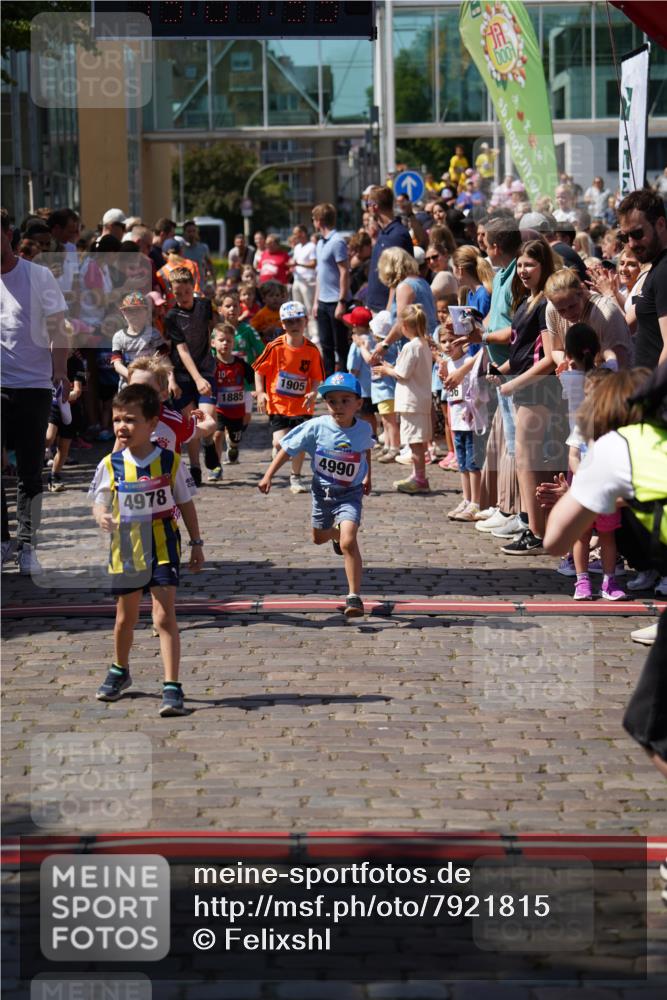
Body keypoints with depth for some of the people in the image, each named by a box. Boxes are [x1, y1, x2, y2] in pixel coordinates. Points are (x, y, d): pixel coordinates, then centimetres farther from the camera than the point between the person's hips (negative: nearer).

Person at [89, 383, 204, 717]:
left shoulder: (169, 462, -7)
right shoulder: (111, 465, -5)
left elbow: (185, 504, 4)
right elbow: (99, 501, 4)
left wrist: (196, 543, 6)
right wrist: (101, 516, -19)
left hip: (163, 548, -2)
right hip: (125, 548, 2)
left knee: (165, 616, -12)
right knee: (125, 616, 18)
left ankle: (172, 688, -12)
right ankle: (119, 671, 42)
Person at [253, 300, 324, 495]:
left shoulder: (312, 350, -3)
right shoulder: (275, 347, -9)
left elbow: (316, 377, 6)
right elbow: (259, 370, -1)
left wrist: (313, 393, -13)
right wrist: (260, 393, -12)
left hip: (301, 406, 2)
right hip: (277, 404, -2)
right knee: (280, 442, -13)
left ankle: (296, 478, 24)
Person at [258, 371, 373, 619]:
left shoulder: (363, 429, -14)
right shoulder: (316, 427, -19)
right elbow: (289, 449, -10)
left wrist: (368, 476, 22)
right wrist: (268, 475, -15)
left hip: (350, 493, -2)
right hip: (322, 491, 2)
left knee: (348, 543, -21)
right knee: (319, 538, 26)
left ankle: (354, 596, -16)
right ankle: (337, 535, 63)